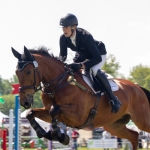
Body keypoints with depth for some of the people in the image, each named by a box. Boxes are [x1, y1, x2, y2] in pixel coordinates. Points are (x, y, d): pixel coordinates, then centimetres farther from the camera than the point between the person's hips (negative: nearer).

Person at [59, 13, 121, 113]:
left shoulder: (85, 36, -39)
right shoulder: (63, 38, -21)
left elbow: (97, 58, -40)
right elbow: (63, 55, -5)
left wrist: (81, 66, -51)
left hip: (99, 54, -7)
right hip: (82, 55, 7)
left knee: (94, 70, -34)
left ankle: (113, 99, -25)